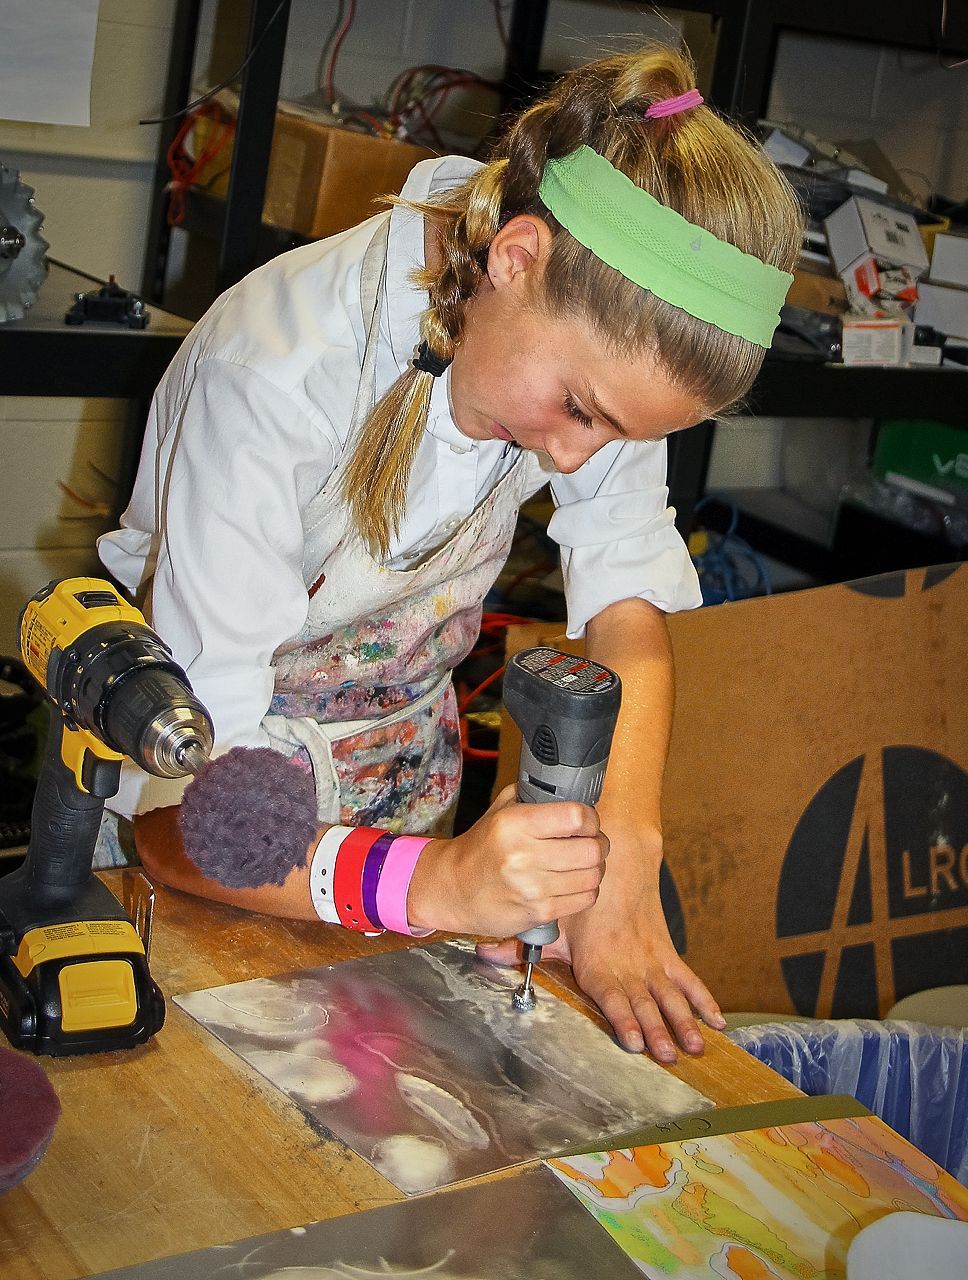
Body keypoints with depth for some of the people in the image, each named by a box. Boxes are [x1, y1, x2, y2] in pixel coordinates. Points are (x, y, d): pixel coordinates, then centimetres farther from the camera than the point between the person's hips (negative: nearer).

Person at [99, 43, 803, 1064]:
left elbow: (628, 597, -15)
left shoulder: (602, 336, -17)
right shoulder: (276, 377, -34)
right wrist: (433, 881, -48)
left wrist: (621, 858, -30)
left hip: (401, 793, 4)